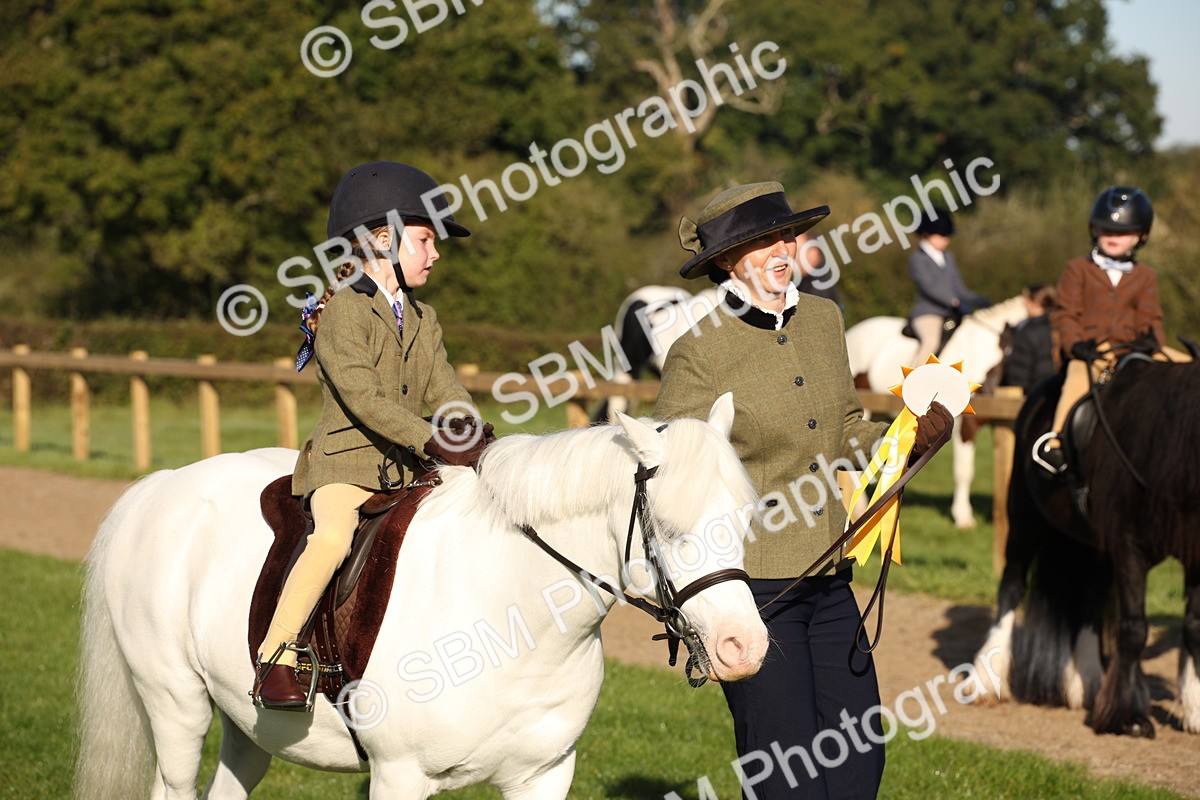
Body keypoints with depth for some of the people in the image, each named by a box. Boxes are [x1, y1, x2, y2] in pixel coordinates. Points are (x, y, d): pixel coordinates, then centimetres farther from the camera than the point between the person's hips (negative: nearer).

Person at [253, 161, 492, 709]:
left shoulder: (422, 320, 18)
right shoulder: (341, 311, -8)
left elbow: (444, 390, 9)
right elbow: (362, 398, -19)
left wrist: (474, 436, -12)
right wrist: (433, 442, -27)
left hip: (408, 471, 7)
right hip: (345, 463, -7)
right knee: (333, 538, -32)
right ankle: (276, 656, -27)